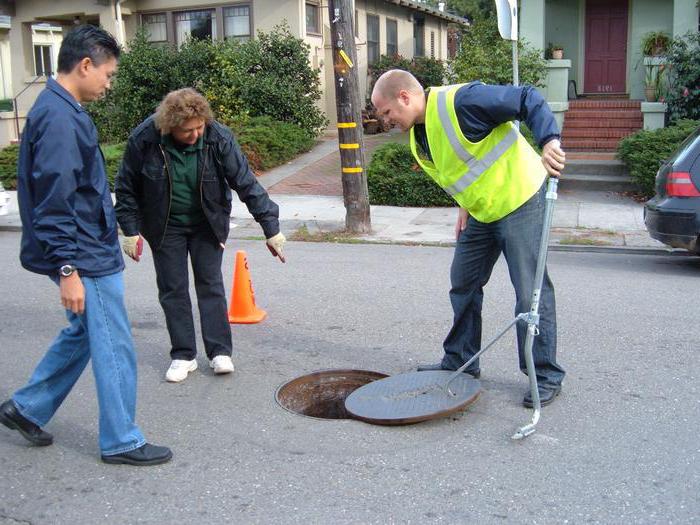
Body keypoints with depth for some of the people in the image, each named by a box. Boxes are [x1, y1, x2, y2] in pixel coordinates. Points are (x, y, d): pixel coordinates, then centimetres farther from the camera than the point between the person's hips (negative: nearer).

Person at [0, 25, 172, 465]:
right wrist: (67, 268, -22)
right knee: (115, 348, 1)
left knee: (84, 333, 22)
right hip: (85, 259, -10)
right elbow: (55, 201, -23)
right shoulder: (60, 118, -20)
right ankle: (122, 442, 14)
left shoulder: (61, 111, 12)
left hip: (87, 251, 10)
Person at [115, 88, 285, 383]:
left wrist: (271, 227, -16)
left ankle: (219, 351, 10)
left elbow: (246, 183, -15)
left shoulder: (218, 138, -20)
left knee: (210, 284, 2)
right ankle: (183, 355, 13)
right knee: (173, 290, 3)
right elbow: (126, 189, -7)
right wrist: (131, 230, -9)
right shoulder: (144, 139, -20)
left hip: (207, 223, 0)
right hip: (165, 226, 0)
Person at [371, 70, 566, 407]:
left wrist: (549, 140, -35)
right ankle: (460, 362, 28)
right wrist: (466, 206, 14)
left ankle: (546, 375, 6)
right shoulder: (417, 138, 6)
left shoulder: (462, 101, -23)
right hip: (481, 213, 9)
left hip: (519, 202, -9)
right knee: (463, 286, 13)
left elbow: (529, 100, -23)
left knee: (531, 291, -6)